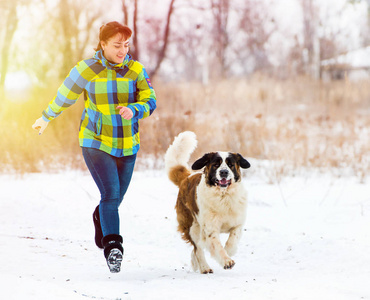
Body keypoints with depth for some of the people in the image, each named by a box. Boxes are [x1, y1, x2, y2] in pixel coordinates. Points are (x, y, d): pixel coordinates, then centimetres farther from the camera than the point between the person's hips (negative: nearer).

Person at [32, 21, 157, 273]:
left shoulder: (136, 70, -2)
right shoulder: (86, 70, -8)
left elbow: (150, 101, -7)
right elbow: (64, 96, 6)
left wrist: (134, 110, -28)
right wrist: (46, 118, 19)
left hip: (127, 146, 3)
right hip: (96, 143, -3)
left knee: (116, 197, 13)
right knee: (110, 194, -20)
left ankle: (100, 219, 46)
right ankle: (113, 246, -23)